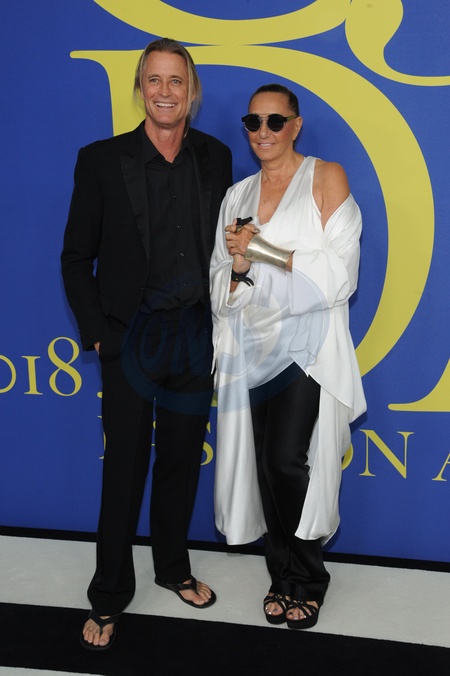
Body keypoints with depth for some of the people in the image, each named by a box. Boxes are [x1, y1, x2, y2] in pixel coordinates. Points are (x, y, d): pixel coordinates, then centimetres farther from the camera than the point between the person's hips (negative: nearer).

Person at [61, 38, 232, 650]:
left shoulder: (215, 158, 3)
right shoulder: (102, 161, -7)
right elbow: (76, 258, -3)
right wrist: (98, 335, -8)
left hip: (196, 335, 3)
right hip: (132, 337, -3)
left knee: (181, 460, 16)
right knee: (125, 468, 6)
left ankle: (173, 567, 37)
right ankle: (109, 598, 24)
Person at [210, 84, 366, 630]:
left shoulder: (326, 177, 1)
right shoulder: (237, 195, 15)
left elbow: (339, 272, -8)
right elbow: (222, 287, 13)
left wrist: (263, 251, -12)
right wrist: (239, 267, -9)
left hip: (306, 341, -4)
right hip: (253, 345, 5)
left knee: (288, 459, -12)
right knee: (265, 462, 4)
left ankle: (309, 579, 9)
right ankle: (282, 576, 21)